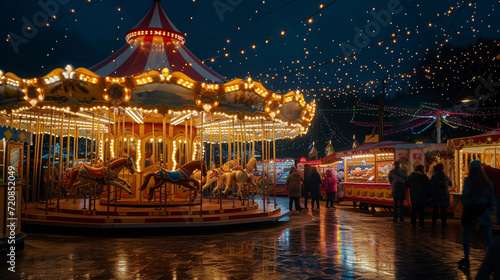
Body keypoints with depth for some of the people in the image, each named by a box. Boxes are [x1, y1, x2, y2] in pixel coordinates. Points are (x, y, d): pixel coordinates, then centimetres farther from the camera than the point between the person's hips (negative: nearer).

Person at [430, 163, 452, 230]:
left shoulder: (433, 177, -5)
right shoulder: (446, 177, 3)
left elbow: (432, 187, -10)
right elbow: (450, 184, 23)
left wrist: (431, 196, -7)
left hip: (436, 196, -1)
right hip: (445, 196, 1)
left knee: (435, 211, 7)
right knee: (443, 212, 4)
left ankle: (434, 225, 8)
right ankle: (443, 226, 4)